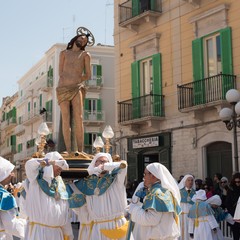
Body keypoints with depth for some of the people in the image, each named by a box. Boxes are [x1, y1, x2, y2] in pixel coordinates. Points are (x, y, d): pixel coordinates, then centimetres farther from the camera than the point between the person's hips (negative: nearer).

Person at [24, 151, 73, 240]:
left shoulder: (59, 185, 13)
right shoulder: (36, 178, -1)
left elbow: (65, 212, 14)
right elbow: (29, 164, -23)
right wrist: (51, 161, -24)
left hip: (57, 232, 6)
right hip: (38, 230, -5)